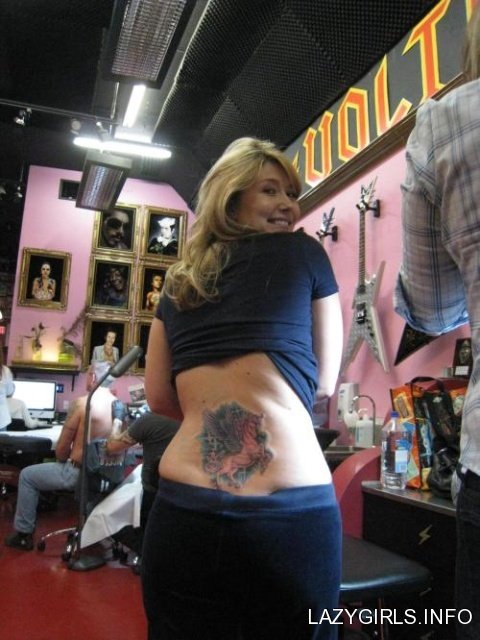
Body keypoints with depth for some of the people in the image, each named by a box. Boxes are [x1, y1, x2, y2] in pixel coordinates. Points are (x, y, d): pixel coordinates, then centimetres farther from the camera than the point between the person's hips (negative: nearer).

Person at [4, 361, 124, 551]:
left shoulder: (81, 403, -18)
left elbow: (62, 446, -11)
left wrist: (61, 462, 11)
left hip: (80, 473, -6)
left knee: (27, 475, 15)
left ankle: (23, 533, 22)